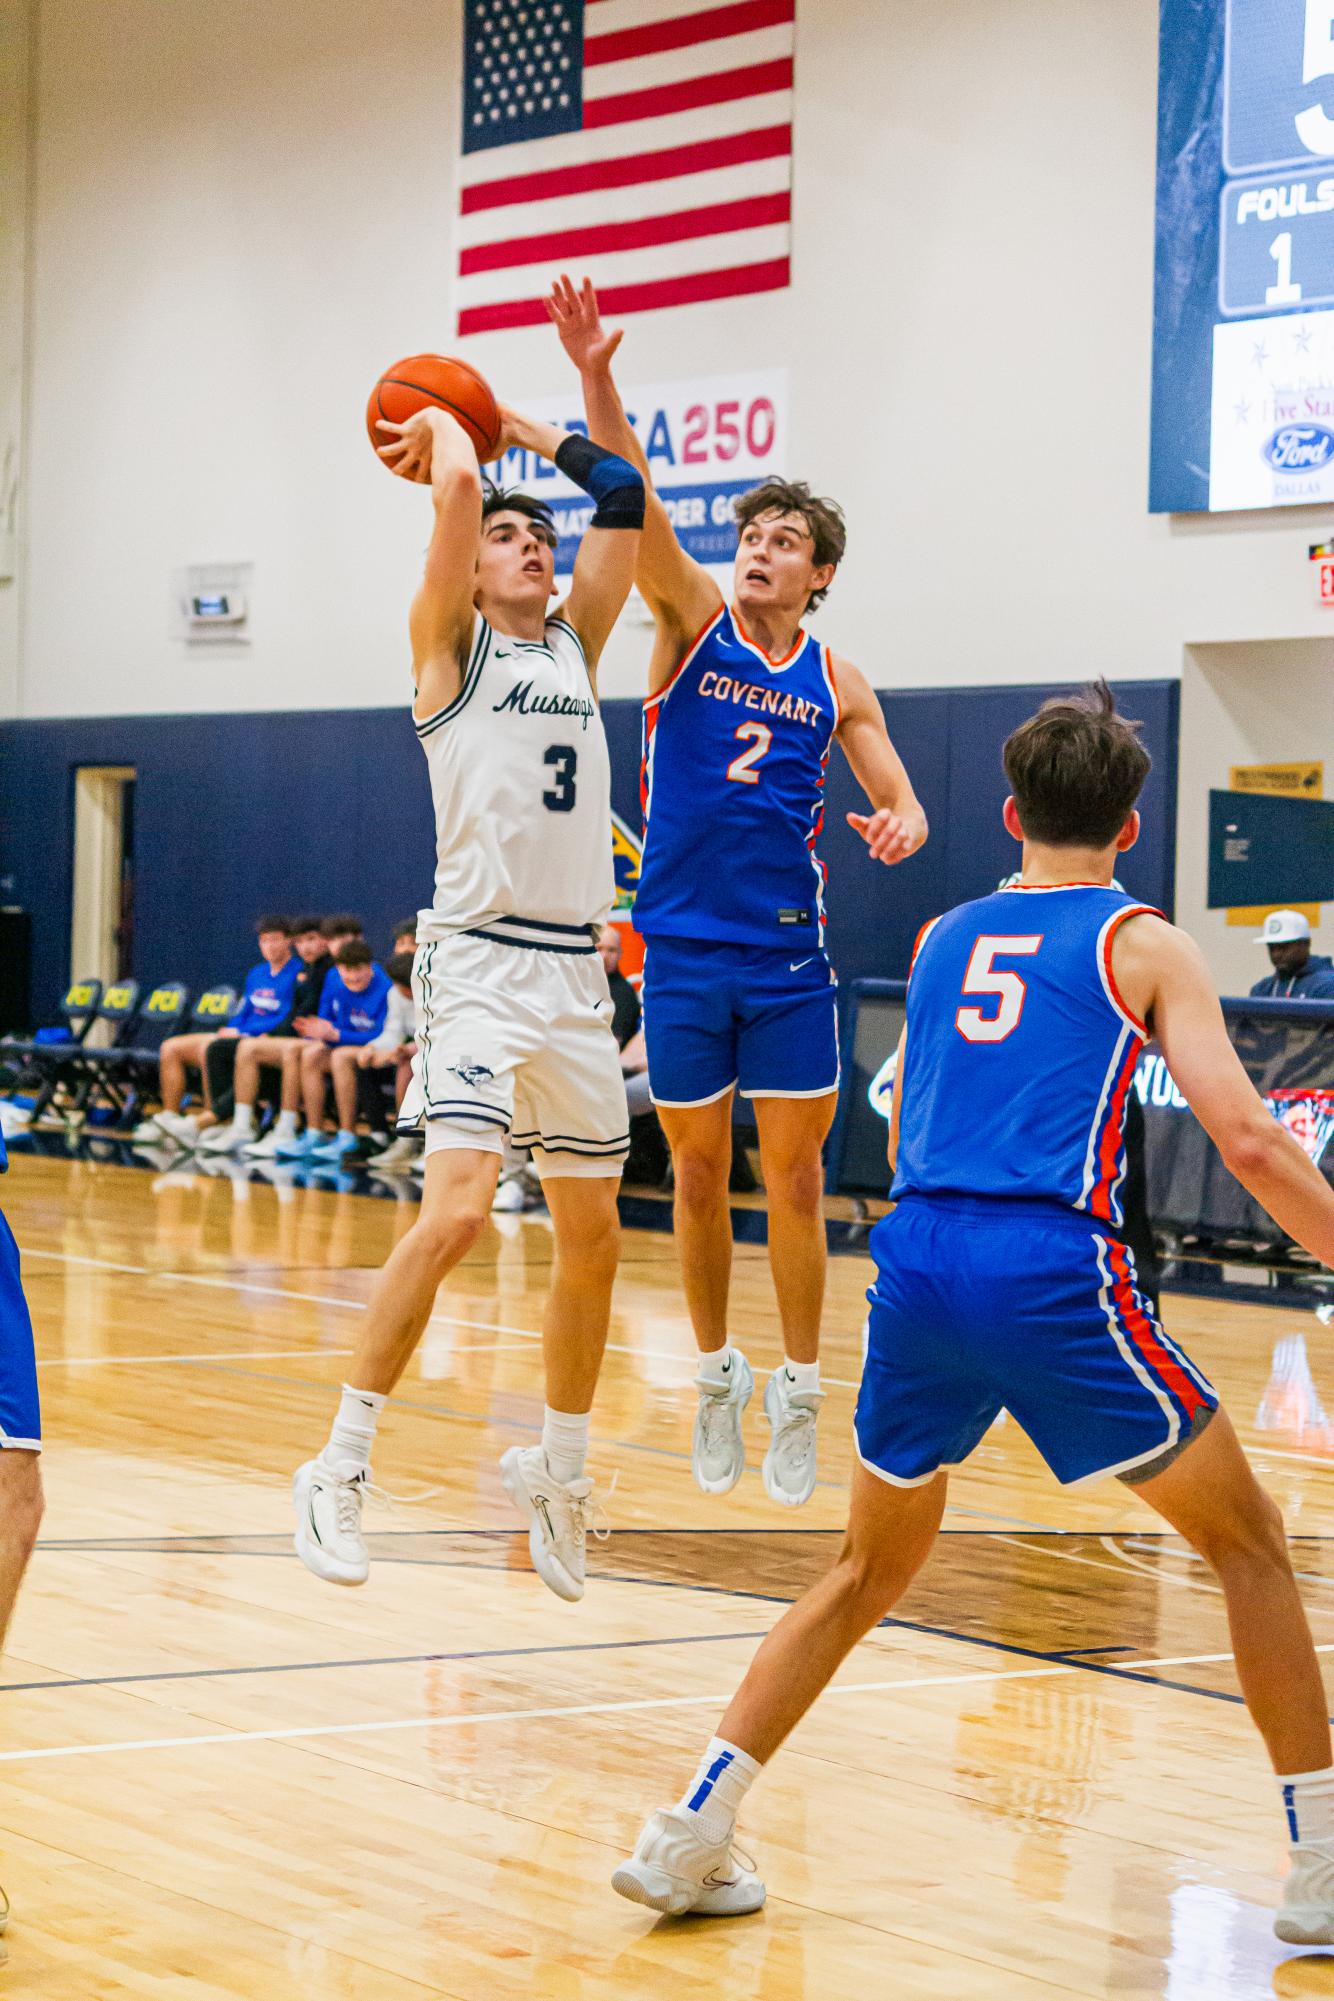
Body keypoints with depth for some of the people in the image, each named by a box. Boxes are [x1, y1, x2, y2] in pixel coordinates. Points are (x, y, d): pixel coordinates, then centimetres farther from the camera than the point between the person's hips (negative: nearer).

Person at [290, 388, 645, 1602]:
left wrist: (511, 423, 17)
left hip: (578, 971, 6)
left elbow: (623, 494, 11)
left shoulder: (576, 644, 15)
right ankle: (339, 1469, -10)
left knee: (592, 1238, 11)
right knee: (454, 1216, -20)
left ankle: (556, 1471, 28)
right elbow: (454, 486, -12)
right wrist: (444, 426, 8)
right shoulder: (449, 643, 1)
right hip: (481, 964, -6)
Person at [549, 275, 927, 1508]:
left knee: (794, 1174, 2)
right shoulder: (693, 623, 0)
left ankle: (799, 1392, 13)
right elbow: (634, 504, -14)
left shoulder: (836, 685, 6)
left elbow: (899, 801, 7)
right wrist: (597, 377, -29)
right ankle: (719, 1375, 22)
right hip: (684, 945, -1)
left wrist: (903, 825, -19)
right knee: (698, 1172, 7)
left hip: (789, 953, 1)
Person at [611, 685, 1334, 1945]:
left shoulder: (944, 938, 21)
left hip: (916, 1259, 5)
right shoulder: (1143, 945, 7)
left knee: (871, 1571, 22)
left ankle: (688, 1837, 16)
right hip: (1054, 1271, -4)